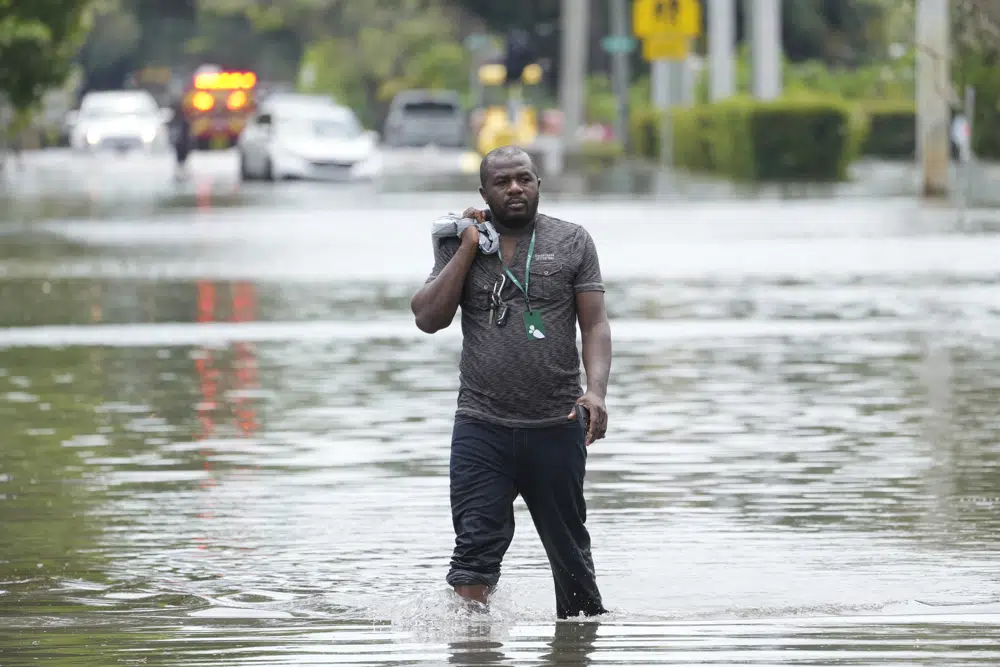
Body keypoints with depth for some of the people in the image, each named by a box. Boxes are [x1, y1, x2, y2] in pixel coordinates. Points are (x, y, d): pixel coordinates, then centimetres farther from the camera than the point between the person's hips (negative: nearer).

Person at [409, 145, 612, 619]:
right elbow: (429, 318, -5)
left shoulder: (572, 242, 4)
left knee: (568, 546, 13)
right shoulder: (459, 246, 6)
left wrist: (596, 389, -16)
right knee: (477, 543, -13)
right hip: (482, 424, 0)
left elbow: (595, 325, 0)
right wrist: (468, 249, -8)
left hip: (557, 425, 1)